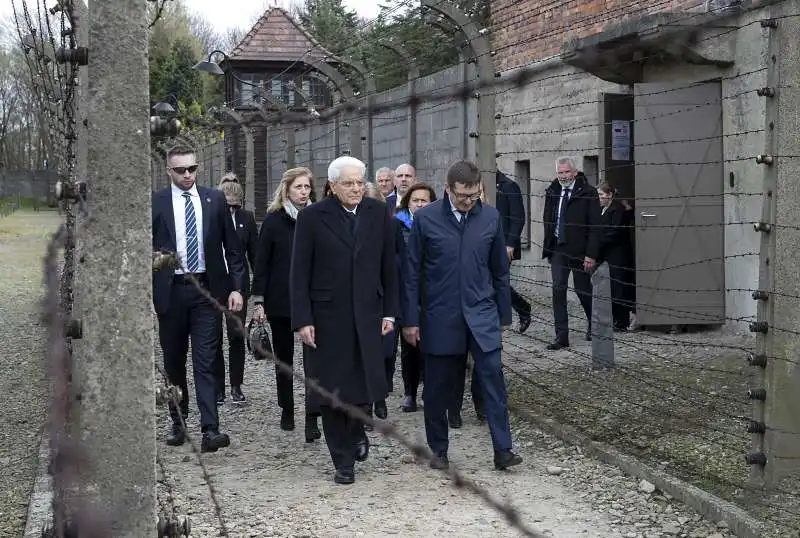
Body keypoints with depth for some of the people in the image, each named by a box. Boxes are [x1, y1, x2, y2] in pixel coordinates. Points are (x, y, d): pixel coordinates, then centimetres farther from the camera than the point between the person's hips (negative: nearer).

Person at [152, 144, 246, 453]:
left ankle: (210, 430, -13)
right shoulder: (155, 203, 1)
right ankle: (177, 422, 26)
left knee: (205, 362, -7)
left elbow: (232, 247, 8)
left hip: (207, 289, 0)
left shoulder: (215, 200, 5)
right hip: (170, 290, 0)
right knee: (173, 361, 12)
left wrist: (237, 287, 0)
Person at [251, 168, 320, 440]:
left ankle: (312, 418, -10)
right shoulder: (274, 220, -1)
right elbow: (262, 262, 0)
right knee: (284, 358, 13)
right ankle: (287, 411, 27)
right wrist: (259, 300, -5)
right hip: (280, 301, 0)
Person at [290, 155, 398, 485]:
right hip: (327, 318, -2)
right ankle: (343, 460, 13)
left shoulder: (378, 214, 5)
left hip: (366, 315, 2)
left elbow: (388, 267, 9)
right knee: (332, 390, 2)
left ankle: (355, 433, 30)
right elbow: (300, 273, -3)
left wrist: (390, 312, 5)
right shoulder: (312, 217, -4)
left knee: (365, 385, -1)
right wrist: (302, 319, -9)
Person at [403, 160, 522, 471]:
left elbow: (500, 270, 10)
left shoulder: (490, 218, 2)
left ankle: (502, 450, -5)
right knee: (438, 387, 7)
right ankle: (438, 450, 21)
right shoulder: (426, 218, -4)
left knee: (493, 378, -8)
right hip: (440, 317, -1)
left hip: (481, 315, 1)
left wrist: (504, 316, 11)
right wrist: (410, 320, -2)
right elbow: (412, 273, -1)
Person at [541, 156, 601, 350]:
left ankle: (592, 323, 36)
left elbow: (595, 226, -11)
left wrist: (591, 255, -16)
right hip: (558, 249, 4)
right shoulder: (552, 192, 7)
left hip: (579, 249, -4)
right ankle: (561, 336, -4)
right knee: (558, 290, -5)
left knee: (582, 289, 9)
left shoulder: (588, 193, -8)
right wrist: (548, 245, 10)